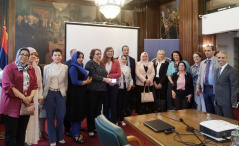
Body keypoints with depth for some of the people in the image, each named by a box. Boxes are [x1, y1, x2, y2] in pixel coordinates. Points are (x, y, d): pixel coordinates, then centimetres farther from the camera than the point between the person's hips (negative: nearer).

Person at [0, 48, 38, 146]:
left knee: (21, 133, 13)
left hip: (26, 106, 5)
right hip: (12, 106, -4)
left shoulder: (31, 69, 14)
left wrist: (30, 96, -9)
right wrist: (23, 97, -14)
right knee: (11, 134, 2)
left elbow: (35, 85, 9)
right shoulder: (9, 67, -2)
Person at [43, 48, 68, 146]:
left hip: (60, 93, 0)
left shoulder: (65, 67, 5)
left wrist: (64, 92, 4)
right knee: (50, 116, 5)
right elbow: (44, 81, 8)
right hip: (49, 93, 0)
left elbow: (65, 82, 8)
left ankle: (59, 137, 23)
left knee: (61, 115, 0)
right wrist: (44, 93, 5)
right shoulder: (47, 67, 5)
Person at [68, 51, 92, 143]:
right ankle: (76, 135, 12)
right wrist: (86, 82, -10)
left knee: (80, 113, 14)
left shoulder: (79, 67, 16)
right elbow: (74, 82, -19)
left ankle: (77, 133, 26)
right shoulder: (73, 67, -12)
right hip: (75, 94, -9)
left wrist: (88, 80, 0)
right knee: (76, 113, -1)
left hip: (81, 93, 9)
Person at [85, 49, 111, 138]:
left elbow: (105, 74, 19)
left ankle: (96, 127, 26)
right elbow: (92, 75, -18)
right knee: (91, 110, 2)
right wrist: (104, 79, -20)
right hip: (93, 90, -7)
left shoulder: (101, 64, 17)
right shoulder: (90, 63, -6)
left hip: (102, 90, 7)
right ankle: (90, 130, 12)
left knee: (98, 109, 13)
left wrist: (109, 80, -1)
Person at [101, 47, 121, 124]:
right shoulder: (101, 62, -3)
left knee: (113, 104, 8)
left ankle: (113, 122, 21)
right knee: (105, 104, 9)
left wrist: (108, 76, -12)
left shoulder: (116, 62, 1)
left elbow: (119, 73, -3)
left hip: (114, 85, 1)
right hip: (104, 85, -1)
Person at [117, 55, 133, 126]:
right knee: (118, 103, -1)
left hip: (126, 88, 5)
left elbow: (130, 78, 18)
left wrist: (131, 84, 4)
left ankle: (122, 119, 21)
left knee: (124, 104, 8)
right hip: (119, 88, -4)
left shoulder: (128, 68, 13)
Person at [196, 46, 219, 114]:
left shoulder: (218, 62, -8)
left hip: (214, 89, -5)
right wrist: (198, 87, 8)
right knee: (208, 110, 16)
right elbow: (199, 75, 14)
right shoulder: (202, 63, 11)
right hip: (205, 89, 6)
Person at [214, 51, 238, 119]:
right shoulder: (217, 70, 14)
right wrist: (215, 99, 14)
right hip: (218, 102, 7)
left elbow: (234, 87, -12)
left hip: (227, 102, -7)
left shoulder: (232, 70, -10)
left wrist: (234, 103, -13)